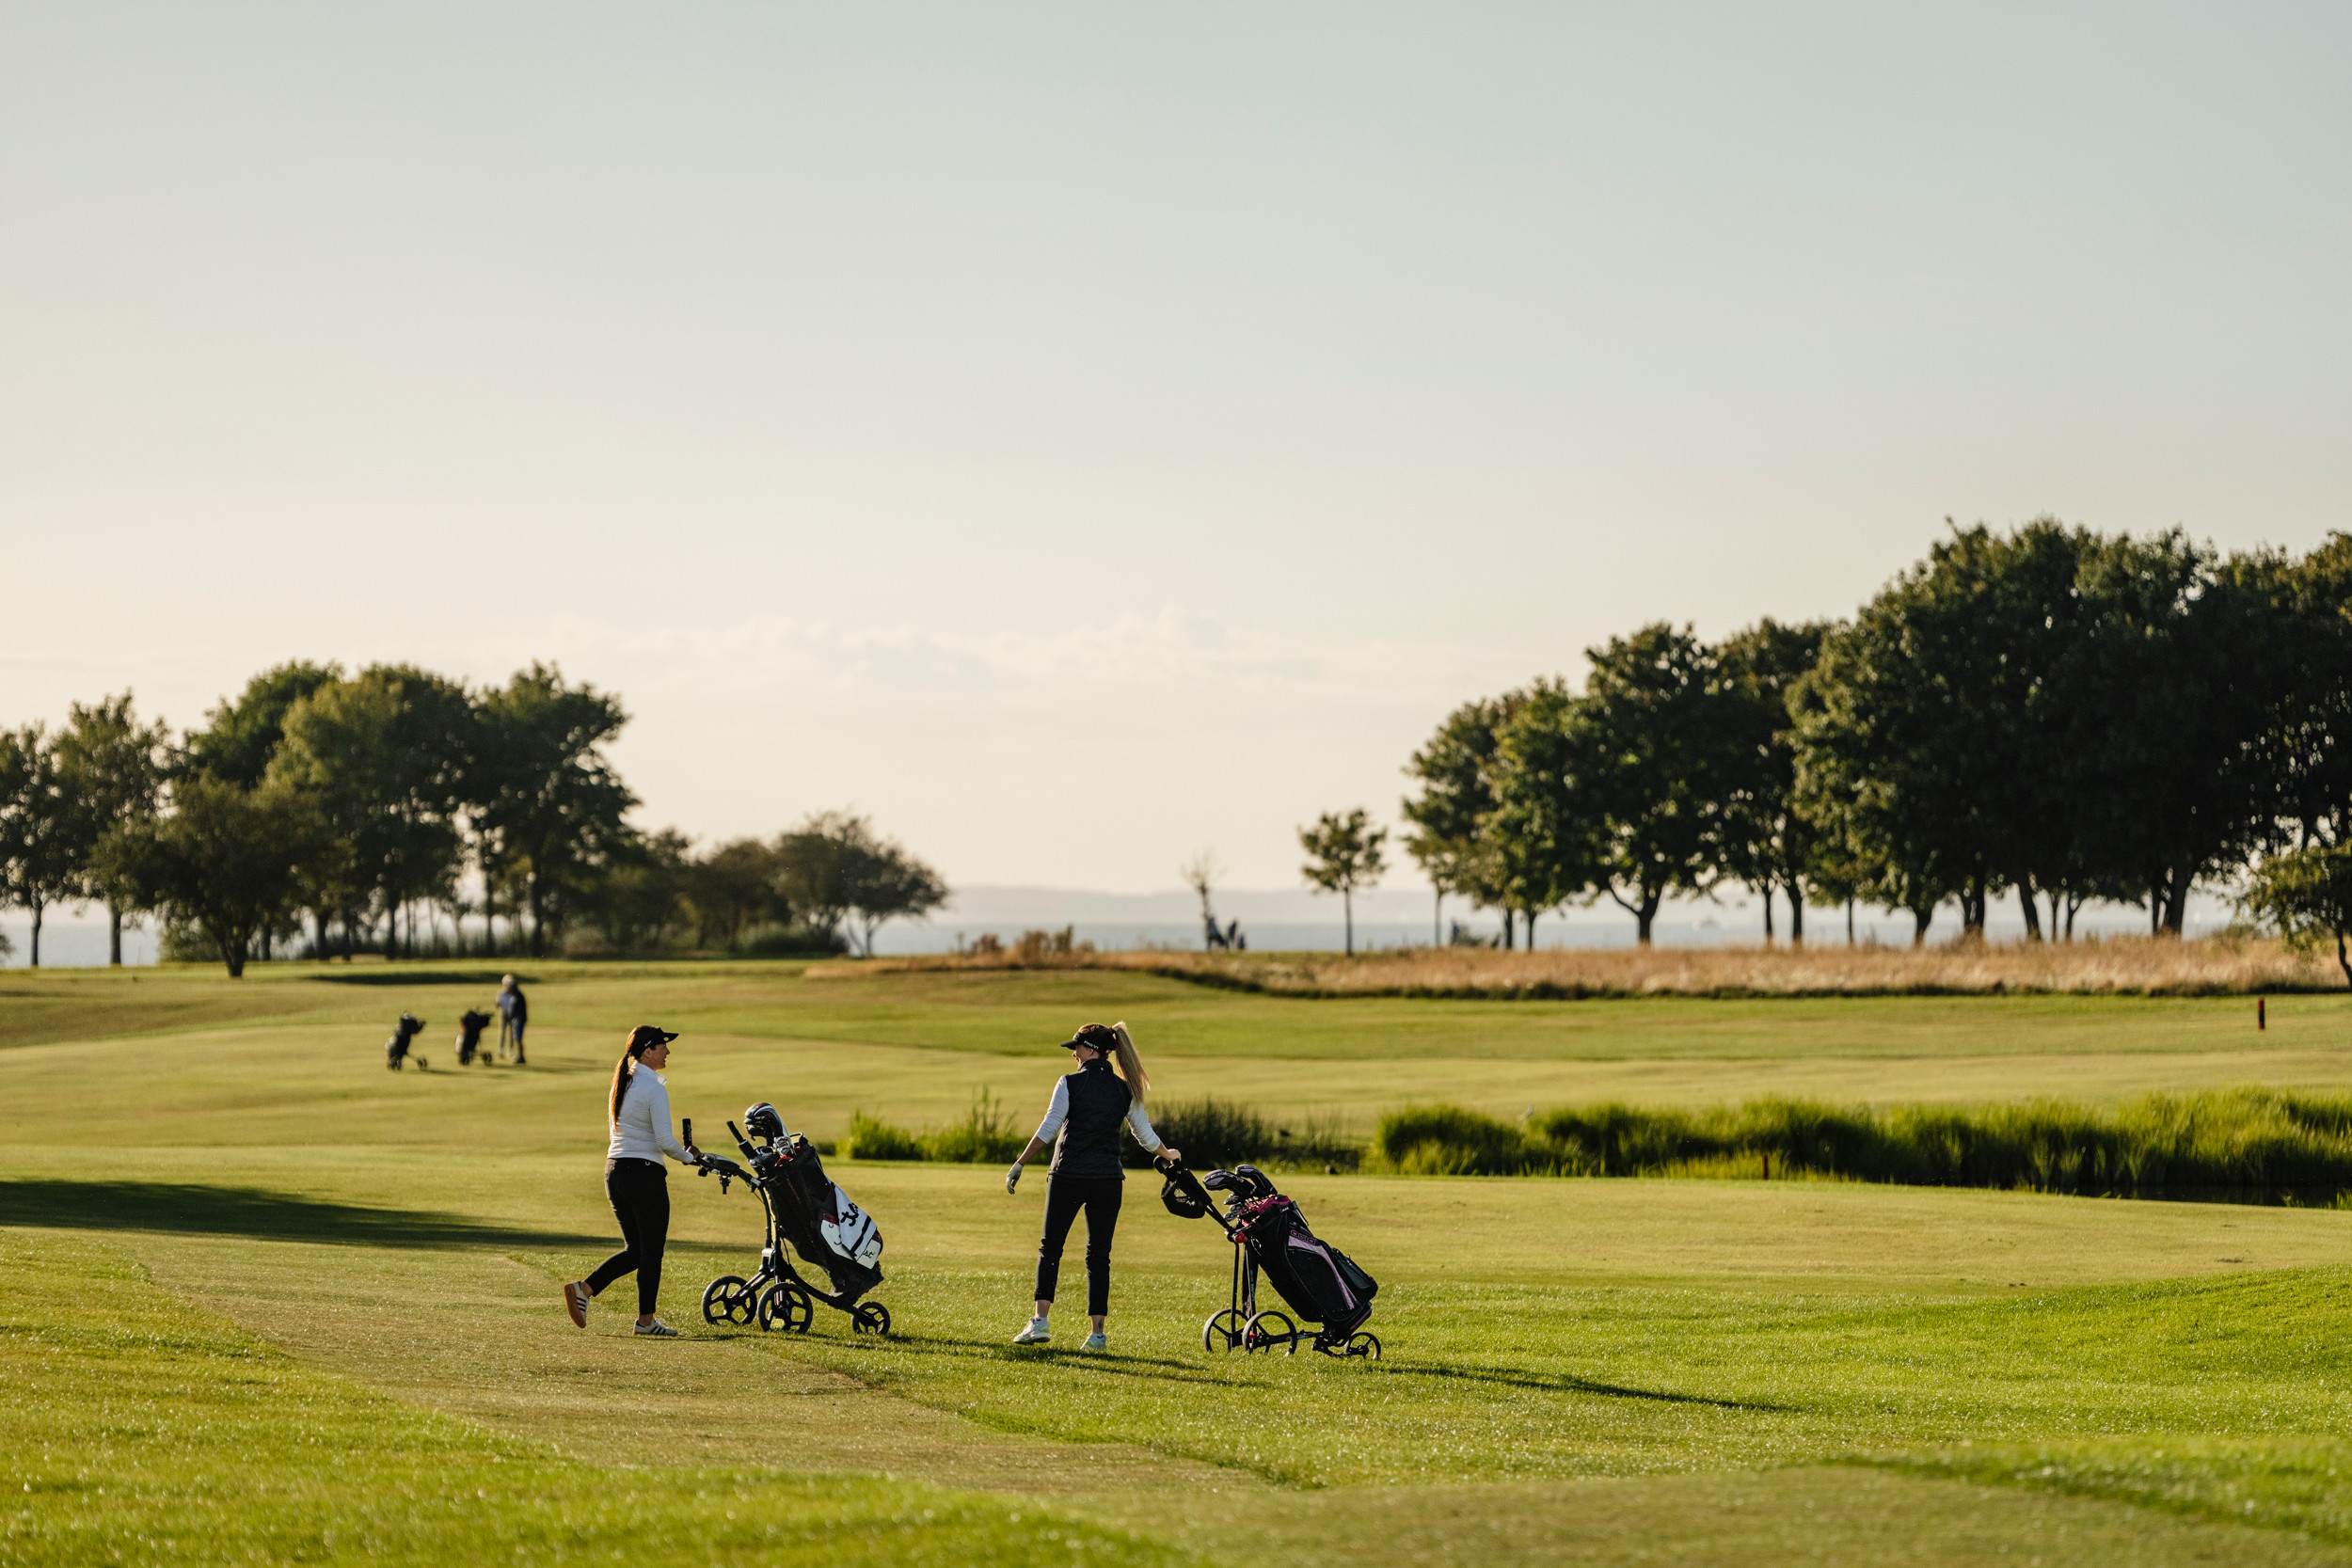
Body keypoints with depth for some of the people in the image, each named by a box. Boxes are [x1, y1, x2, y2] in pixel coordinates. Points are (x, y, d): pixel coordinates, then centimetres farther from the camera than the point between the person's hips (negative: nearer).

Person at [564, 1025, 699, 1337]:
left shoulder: (621, 1083, 12)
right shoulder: (653, 1088, -14)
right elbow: (664, 1141, -18)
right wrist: (689, 1157, 1)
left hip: (614, 1171, 8)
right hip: (645, 1175, -8)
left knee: (635, 1249, 14)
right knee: (651, 1250, 5)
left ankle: (583, 1289, 0)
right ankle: (646, 1320, 11)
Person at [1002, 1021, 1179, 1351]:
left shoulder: (1070, 1085, -7)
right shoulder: (1125, 1090, 5)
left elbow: (1047, 1130, -9)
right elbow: (1145, 1135, 13)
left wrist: (1019, 1164, -4)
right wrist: (1168, 1155, 32)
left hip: (1068, 1176, -3)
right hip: (1108, 1181, 3)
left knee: (1050, 1248, 8)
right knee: (1099, 1255, 7)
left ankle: (1041, 1321, -4)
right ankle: (1097, 1332, 2)